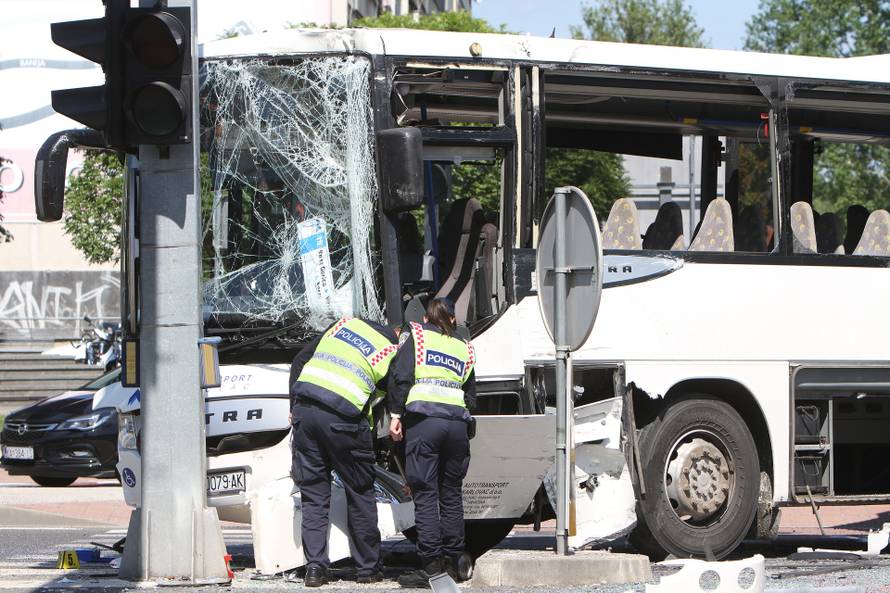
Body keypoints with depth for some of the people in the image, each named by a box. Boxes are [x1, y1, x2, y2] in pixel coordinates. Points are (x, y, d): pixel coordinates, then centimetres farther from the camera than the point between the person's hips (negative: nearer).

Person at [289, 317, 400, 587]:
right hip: (342, 417, -4)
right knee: (360, 495, 11)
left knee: (313, 494, 10)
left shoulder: (346, 323, 19)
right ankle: (367, 568, 18)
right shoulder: (394, 354, 6)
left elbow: (299, 362, 19)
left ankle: (314, 567, 5)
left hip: (304, 410, 4)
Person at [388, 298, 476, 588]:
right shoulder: (464, 349, 23)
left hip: (424, 420, -4)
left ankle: (431, 565, -11)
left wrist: (395, 415, -2)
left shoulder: (417, 338, 11)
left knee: (425, 495, -6)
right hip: (458, 421, 4)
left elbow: (400, 376, -2)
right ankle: (451, 562, 11)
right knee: (451, 494, 11)